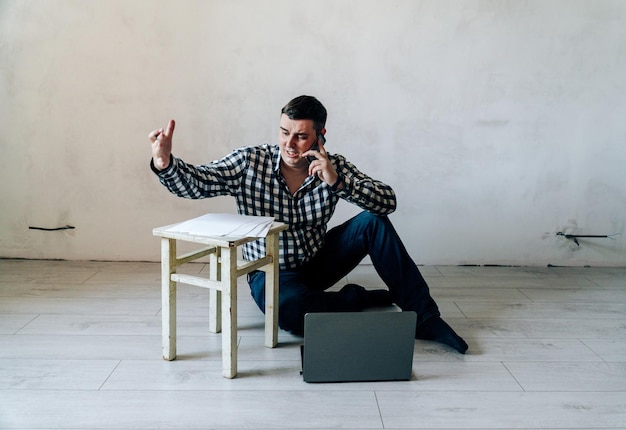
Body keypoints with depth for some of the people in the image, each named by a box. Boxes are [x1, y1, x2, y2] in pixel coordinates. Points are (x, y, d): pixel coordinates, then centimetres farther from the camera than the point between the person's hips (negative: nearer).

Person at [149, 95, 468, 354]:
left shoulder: (333, 167, -10)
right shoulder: (248, 163, -14)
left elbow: (388, 201, -17)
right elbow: (194, 183, -20)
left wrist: (338, 182, -31)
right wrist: (165, 163, -41)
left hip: (318, 262, 3)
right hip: (271, 273, -2)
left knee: (373, 221, -20)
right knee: (289, 309, -38)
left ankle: (424, 317, -12)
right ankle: (361, 299, -9)